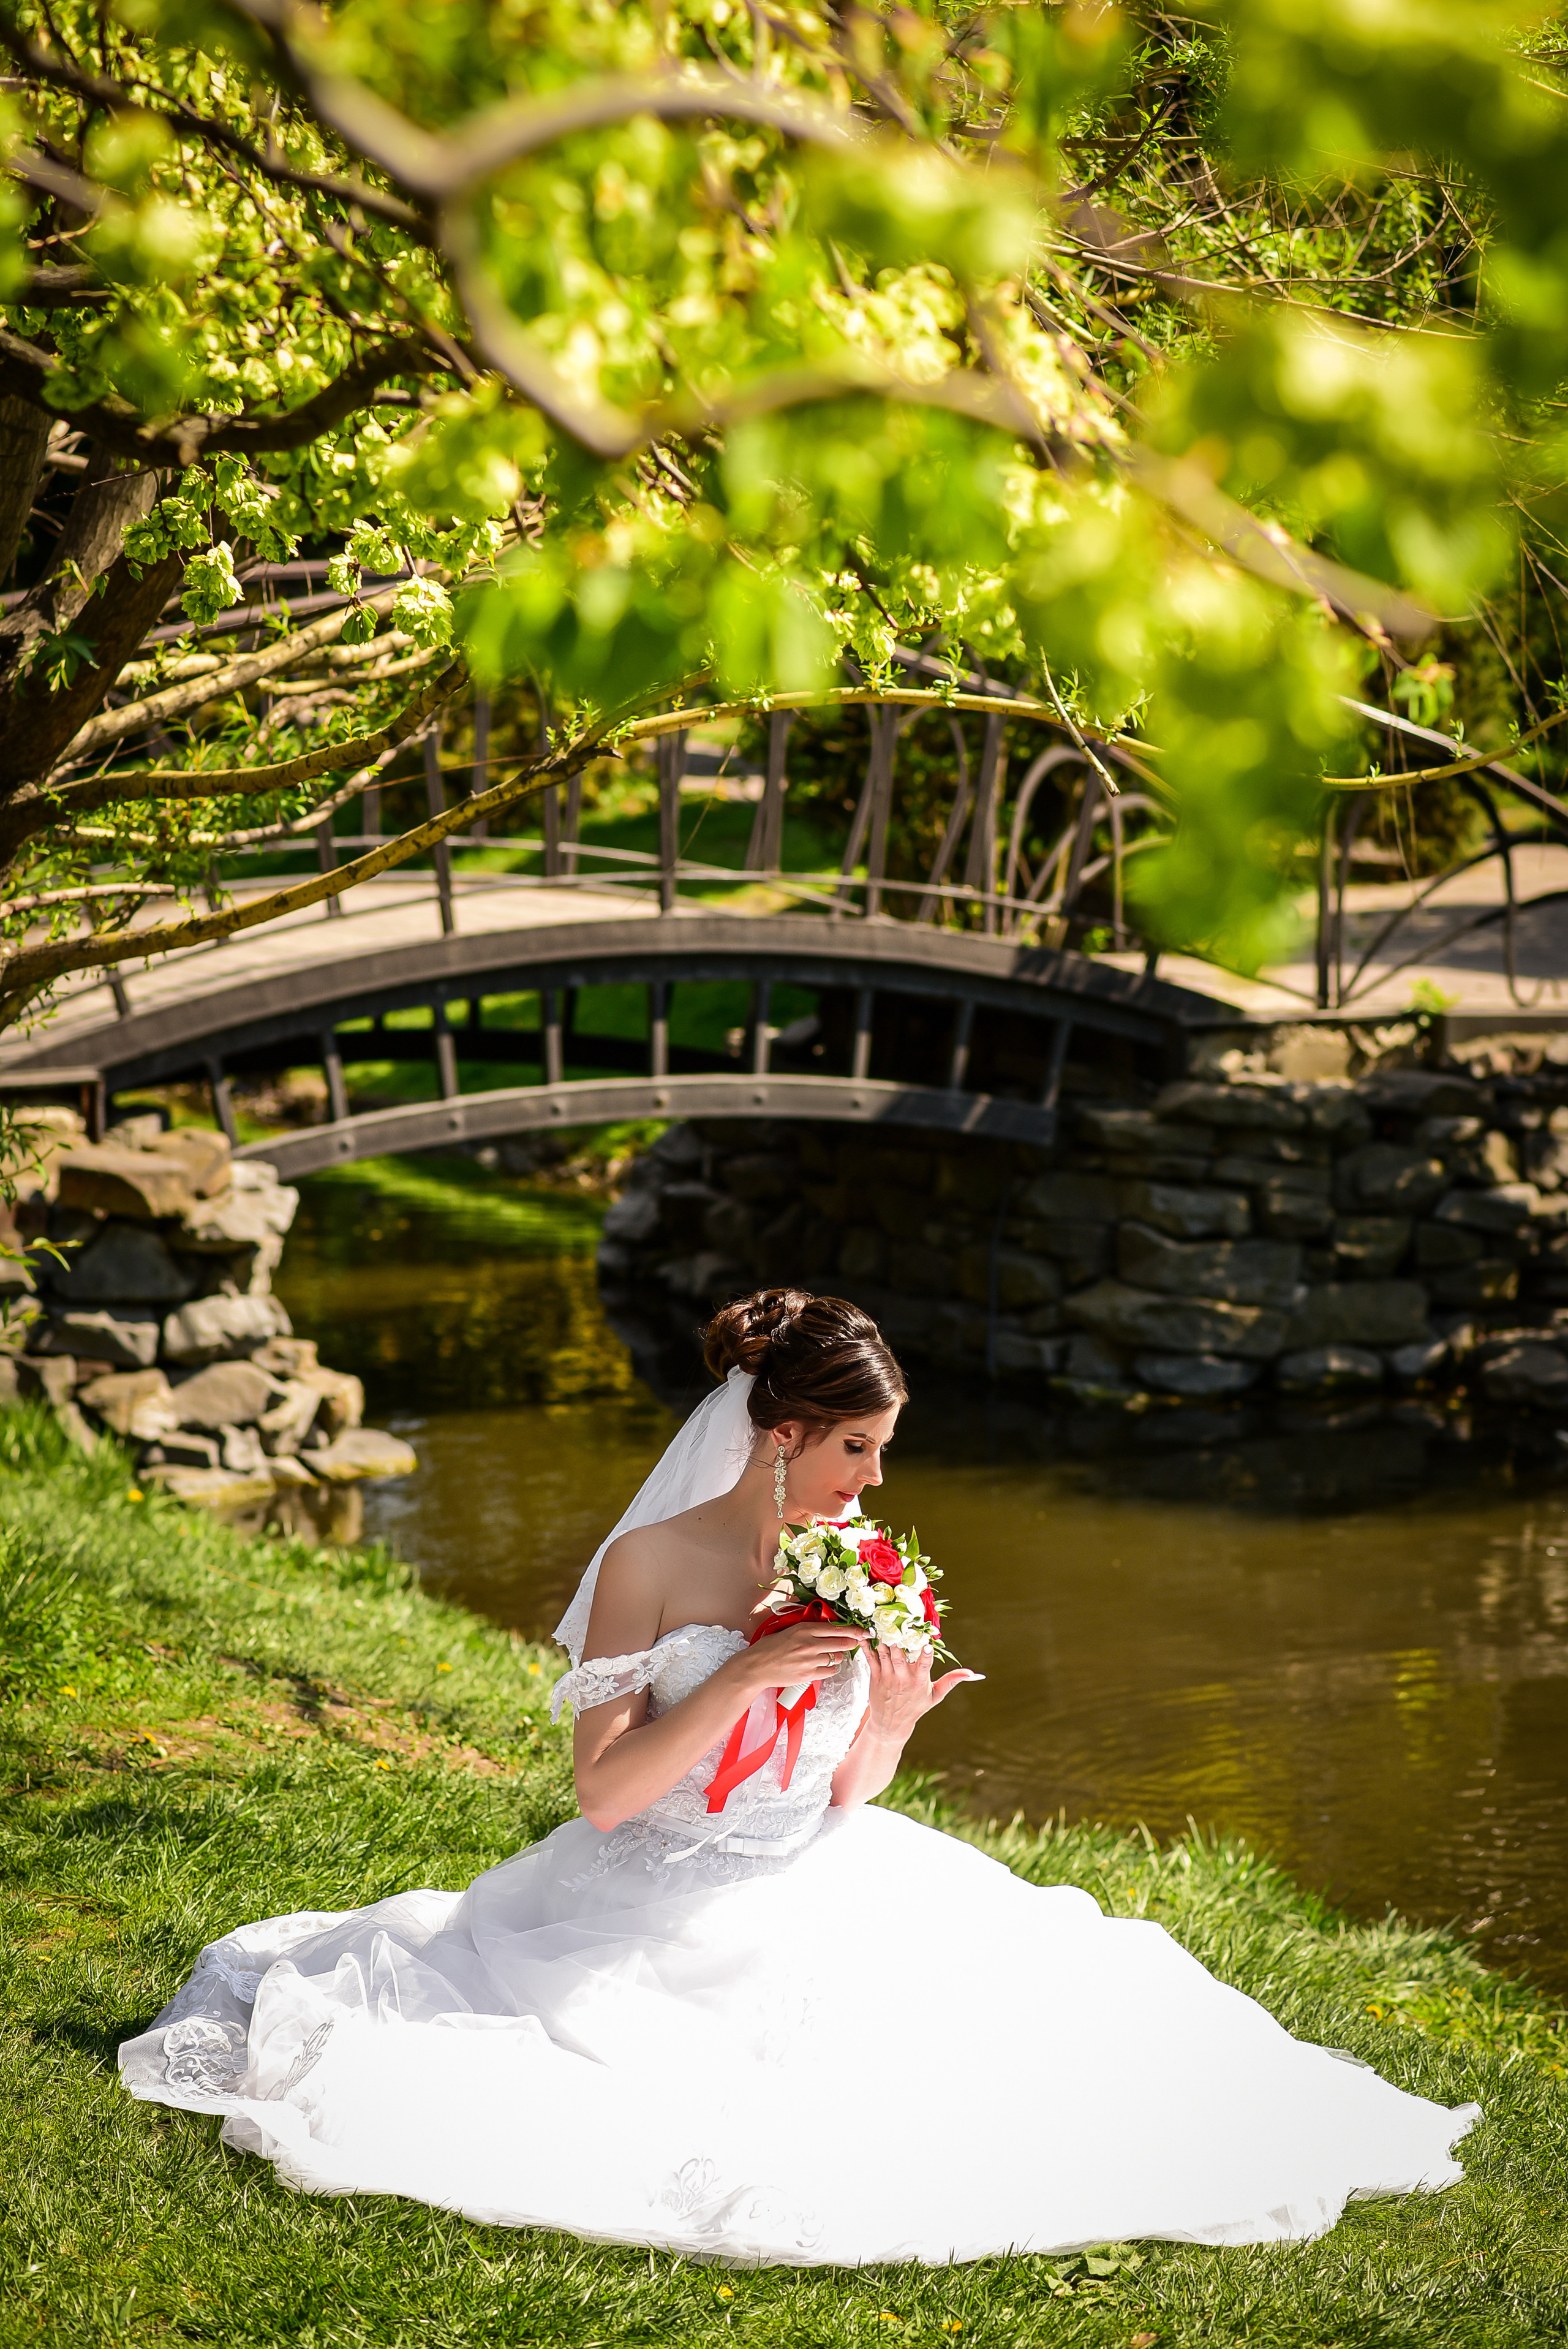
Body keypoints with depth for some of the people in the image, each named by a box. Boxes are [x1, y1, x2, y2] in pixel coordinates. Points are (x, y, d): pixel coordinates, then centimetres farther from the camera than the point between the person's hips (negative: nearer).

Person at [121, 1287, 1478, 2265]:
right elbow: (603, 1794, -16)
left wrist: (887, 1729, -12)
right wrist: (740, 1682, -25)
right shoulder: (651, 1563, -12)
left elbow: (843, 1803, 10)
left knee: (1046, 1975, -9)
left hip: (815, 1898, 4)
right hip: (658, 1917, -4)